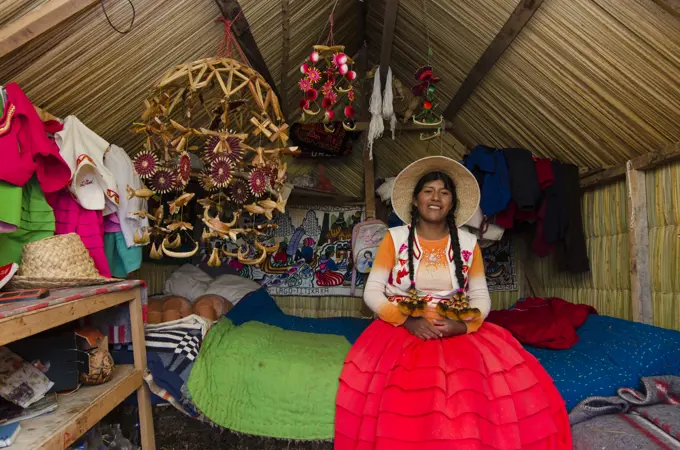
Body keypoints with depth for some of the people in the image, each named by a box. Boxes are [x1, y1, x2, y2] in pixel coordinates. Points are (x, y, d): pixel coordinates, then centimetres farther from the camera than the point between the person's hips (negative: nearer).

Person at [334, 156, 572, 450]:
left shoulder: (468, 243, 6)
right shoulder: (395, 238, 0)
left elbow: (481, 297, 7)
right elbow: (372, 292, -3)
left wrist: (462, 326, -14)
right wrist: (408, 321, -16)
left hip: (459, 333, 2)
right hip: (402, 330, -2)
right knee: (399, 397, -29)